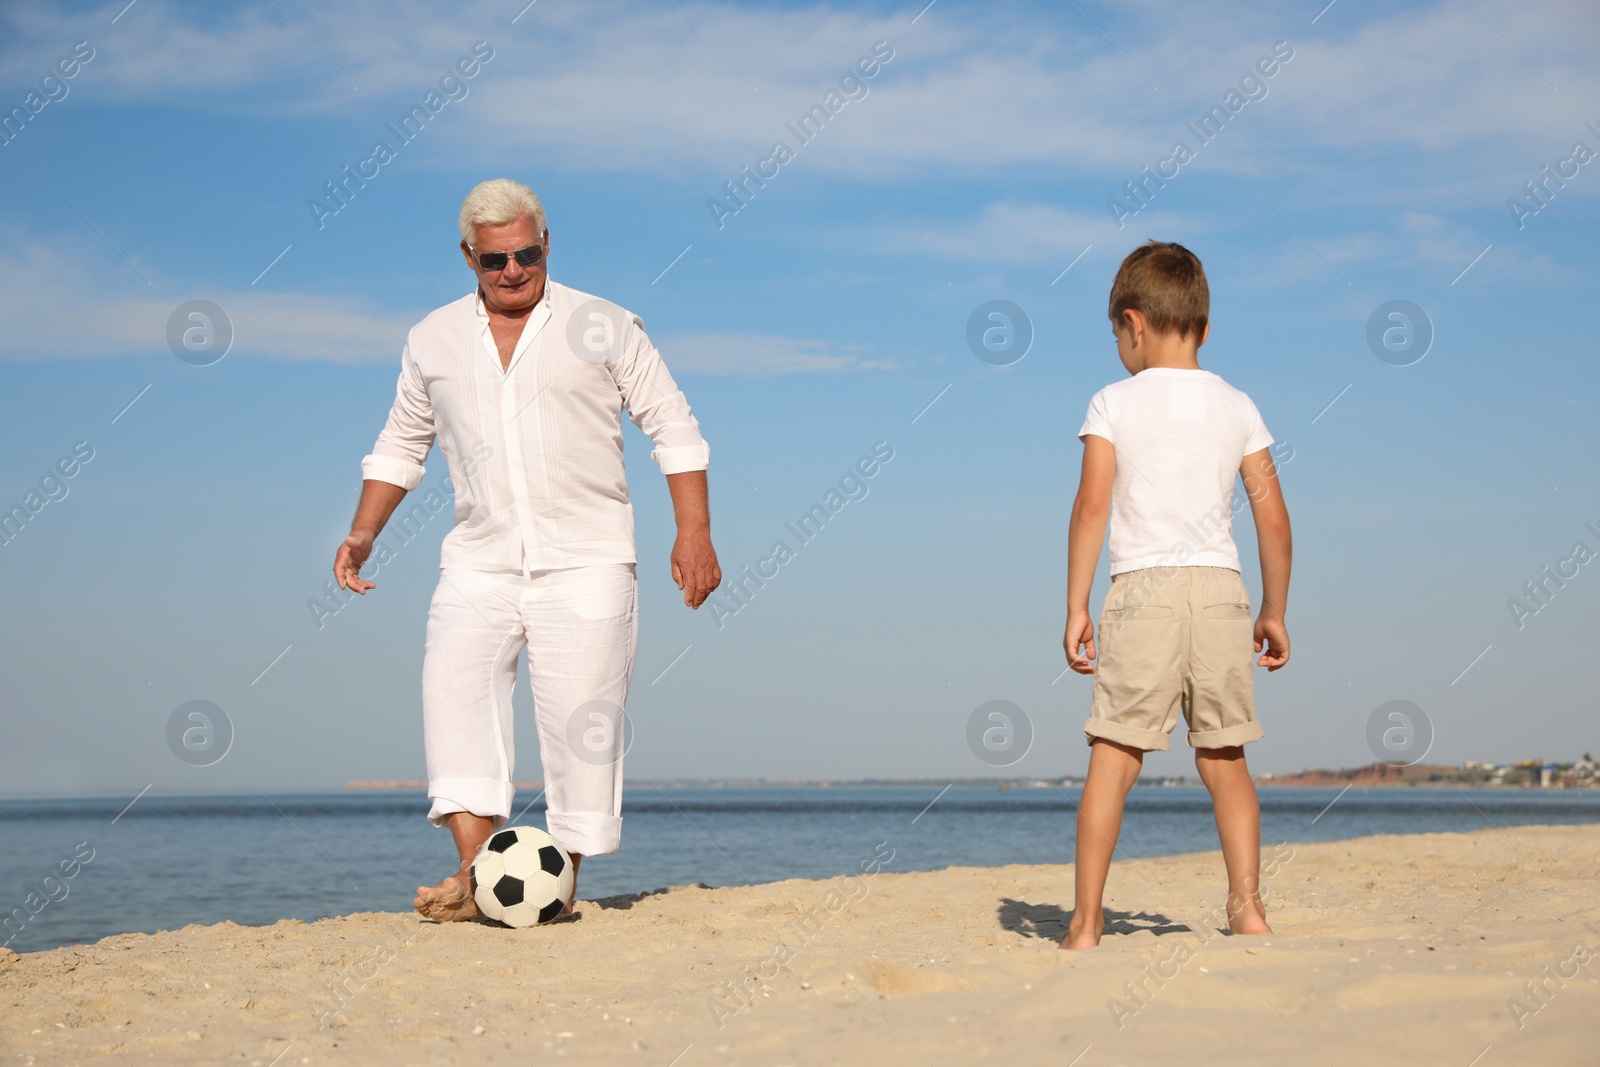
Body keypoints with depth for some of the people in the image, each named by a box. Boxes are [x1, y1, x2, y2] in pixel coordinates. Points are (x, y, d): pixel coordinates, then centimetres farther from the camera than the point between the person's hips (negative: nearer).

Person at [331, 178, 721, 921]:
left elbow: (673, 428, 4)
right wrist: (363, 532, 8)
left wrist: (693, 533, -5)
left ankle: (563, 880, 4)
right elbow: (401, 444, 21)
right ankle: (476, 868, -22)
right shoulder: (433, 341, 11)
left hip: (585, 561, -2)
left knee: (581, 715, -7)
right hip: (479, 561, 2)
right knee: (454, 680, -19)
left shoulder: (603, 328, 3)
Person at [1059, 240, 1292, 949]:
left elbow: (1092, 504, -6)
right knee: (1224, 761, 12)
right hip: (1220, 588, 3)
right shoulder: (1237, 407, 11)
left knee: (1113, 758, -1)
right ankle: (1246, 905, 5)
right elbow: (1271, 514, 9)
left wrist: (1075, 608, -3)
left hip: (1141, 590, -3)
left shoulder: (1114, 403, 1)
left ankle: (1086, 921, -2)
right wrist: (1274, 612, 17)